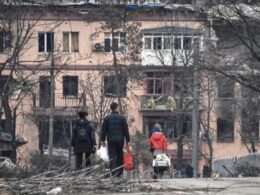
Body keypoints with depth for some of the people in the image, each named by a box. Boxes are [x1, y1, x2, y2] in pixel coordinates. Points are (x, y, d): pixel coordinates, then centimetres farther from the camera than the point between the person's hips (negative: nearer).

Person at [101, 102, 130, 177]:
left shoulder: (107, 118, 3)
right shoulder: (122, 118, 1)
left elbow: (104, 130, 4)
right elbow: (126, 130, 1)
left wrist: (102, 140, 9)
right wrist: (127, 141, 6)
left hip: (110, 140, 0)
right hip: (120, 140, 0)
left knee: (112, 157, -3)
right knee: (120, 156, 9)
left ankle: (113, 172, -18)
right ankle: (119, 172, 8)